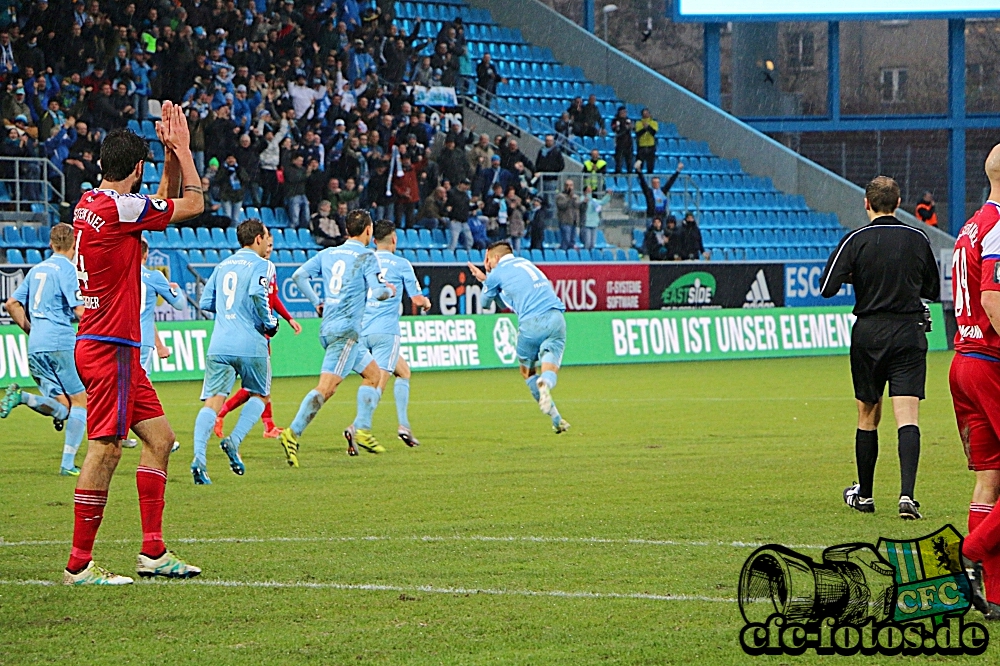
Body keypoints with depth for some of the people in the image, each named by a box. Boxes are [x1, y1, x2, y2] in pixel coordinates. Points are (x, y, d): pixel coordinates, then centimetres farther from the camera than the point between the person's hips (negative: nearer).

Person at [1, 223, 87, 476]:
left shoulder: (37, 270, 17)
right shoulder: (67, 269, -6)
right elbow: (80, 311, -13)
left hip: (35, 348, 7)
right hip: (60, 344, -7)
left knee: (62, 409, 8)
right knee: (80, 400, 2)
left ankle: (22, 397, -17)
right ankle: (68, 463, -5)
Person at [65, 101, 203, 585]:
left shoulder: (90, 205, 12)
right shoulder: (117, 208, -16)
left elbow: (167, 201, 27)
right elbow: (193, 204, -7)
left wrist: (173, 153, 17)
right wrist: (181, 149, 3)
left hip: (114, 347, 10)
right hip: (109, 347, -10)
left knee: (159, 437, 11)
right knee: (105, 449, -8)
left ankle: (153, 551, 11)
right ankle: (79, 565, -6)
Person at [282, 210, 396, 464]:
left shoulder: (328, 254, 13)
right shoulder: (367, 257, -6)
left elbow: (299, 275, 8)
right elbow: (377, 292, -14)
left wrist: (316, 303, 16)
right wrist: (390, 291, 8)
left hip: (328, 327, 8)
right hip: (345, 330, -8)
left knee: (373, 373, 18)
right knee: (327, 386, -13)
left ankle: (361, 429, 11)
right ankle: (293, 433, -23)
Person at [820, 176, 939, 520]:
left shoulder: (856, 240, -5)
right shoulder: (918, 240, 3)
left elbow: (827, 288, -9)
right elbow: (933, 290, 15)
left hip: (869, 335, 0)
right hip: (910, 333, 0)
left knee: (868, 417, 13)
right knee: (908, 417, -7)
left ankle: (864, 495, 24)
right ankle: (907, 494, -23)